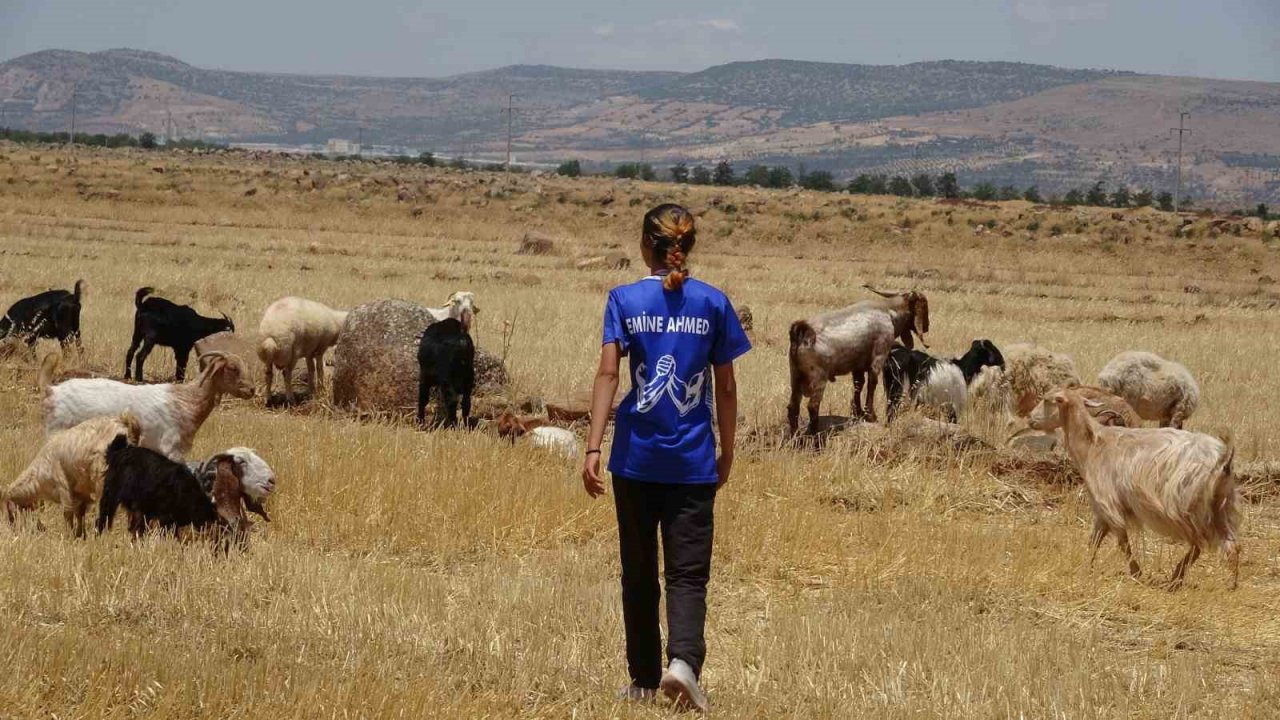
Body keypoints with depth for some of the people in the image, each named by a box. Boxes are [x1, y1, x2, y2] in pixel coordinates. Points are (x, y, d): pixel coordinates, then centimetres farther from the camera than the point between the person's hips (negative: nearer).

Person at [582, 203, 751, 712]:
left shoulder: (625, 300, -1)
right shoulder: (713, 303, 1)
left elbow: (608, 374, -11)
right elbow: (725, 387, 4)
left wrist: (593, 448, -13)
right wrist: (726, 453, 14)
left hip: (636, 459, 0)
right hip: (693, 461, 0)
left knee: (639, 572, 13)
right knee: (688, 573, 1)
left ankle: (644, 680, 19)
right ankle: (683, 659, -23)